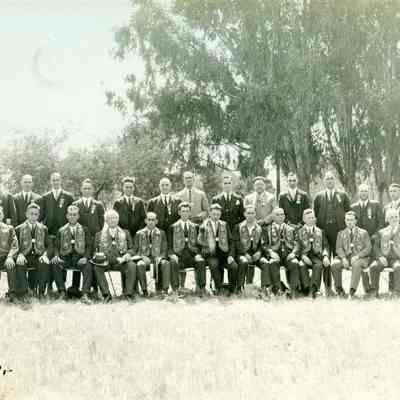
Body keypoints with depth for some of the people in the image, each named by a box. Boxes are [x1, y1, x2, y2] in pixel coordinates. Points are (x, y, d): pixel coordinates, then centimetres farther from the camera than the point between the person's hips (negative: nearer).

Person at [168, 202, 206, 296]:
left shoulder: (195, 226, 19)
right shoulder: (173, 227, 15)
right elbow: (169, 245, 10)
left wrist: (198, 253, -5)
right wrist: (172, 255, -10)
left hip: (192, 255, 1)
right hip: (179, 255, -1)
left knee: (201, 261, -32)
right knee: (173, 263, -35)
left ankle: (200, 288, -26)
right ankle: (175, 290, -30)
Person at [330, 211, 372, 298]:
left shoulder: (363, 233, 11)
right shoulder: (341, 233, 17)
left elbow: (368, 248, 1)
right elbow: (339, 248, 5)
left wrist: (357, 256, -16)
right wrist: (344, 258, -16)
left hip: (360, 258, -2)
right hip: (346, 257, 2)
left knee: (356, 264, -39)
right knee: (334, 264, -29)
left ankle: (352, 290, -39)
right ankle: (339, 289, -15)